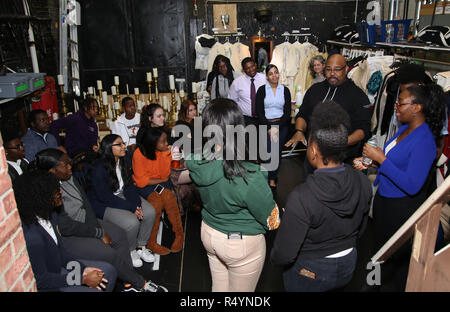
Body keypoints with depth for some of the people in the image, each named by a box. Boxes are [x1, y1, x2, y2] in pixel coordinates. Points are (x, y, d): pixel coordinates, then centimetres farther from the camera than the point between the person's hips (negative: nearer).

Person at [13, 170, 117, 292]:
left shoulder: (50, 215, -7)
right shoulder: (32, 236, -33)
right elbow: (40, 280, -23)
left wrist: (83, 269, -6)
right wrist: (83, 278, -19)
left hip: (58, 266, 8)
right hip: (44, 285, -8)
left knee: (109, 270, 5)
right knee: (95, 290, -18)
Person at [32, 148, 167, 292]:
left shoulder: (69, 178, -5)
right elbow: (66, 227, -25)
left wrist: (97, 227, -3)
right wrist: (99, 234, -18)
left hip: (85, 221, 9)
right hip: (67, 237, -8)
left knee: (120, 235, 0)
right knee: (109, 254, -16)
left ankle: (130, 283, 6)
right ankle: (141, 284, 5)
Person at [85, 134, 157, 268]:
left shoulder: (123, 163, 1)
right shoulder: (98, 169, -22)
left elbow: (129, 186, 4)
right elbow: (105, 197, -22)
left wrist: (136, 204, -14)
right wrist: (130, 208, -22)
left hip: (122, 197, 8)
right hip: (104, 205, -7)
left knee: (150, 212, -11)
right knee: (132, 222, -28)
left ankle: (140, 246, 7)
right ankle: (129, 252, 3)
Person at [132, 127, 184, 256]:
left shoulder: (162, 151, -5)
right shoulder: (139, 154, -17)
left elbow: (164, 175, -9)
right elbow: (141, 181, -15)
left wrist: (165, 155, -19)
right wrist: (163, 180, -11)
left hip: (160, 182, 3)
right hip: (144, 186, -3)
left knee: (167, 196, -23)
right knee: (157, 198, -25)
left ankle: (179, 234, -9)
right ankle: (151, 242, -12)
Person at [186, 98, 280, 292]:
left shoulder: (197, 162, -18)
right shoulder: (249, 177, -35)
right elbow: (272, 220, -21)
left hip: (208, 232, 5)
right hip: (242, 244, -5)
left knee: (218, 286, 29)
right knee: (241, 290, 23)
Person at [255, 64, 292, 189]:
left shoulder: (285, 90, 6)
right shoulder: (262, 90, 2)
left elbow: (287, 112, 2)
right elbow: (259, 111, -3)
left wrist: (277, 128, -10)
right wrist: (269, 128, -9)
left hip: (282, 125, 2)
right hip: (266, 124, -1)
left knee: (278, 152, 2)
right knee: (268, 152, -9)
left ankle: (273, 177, 19)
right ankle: (272, 179, 8)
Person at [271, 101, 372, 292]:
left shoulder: (301, 198, -35)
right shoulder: (362, 183, -16)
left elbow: (284, 255, -26)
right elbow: (360, 229, 2)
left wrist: (274, 258, -4)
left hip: (309, 272, -5)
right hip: (348, 266, 5)